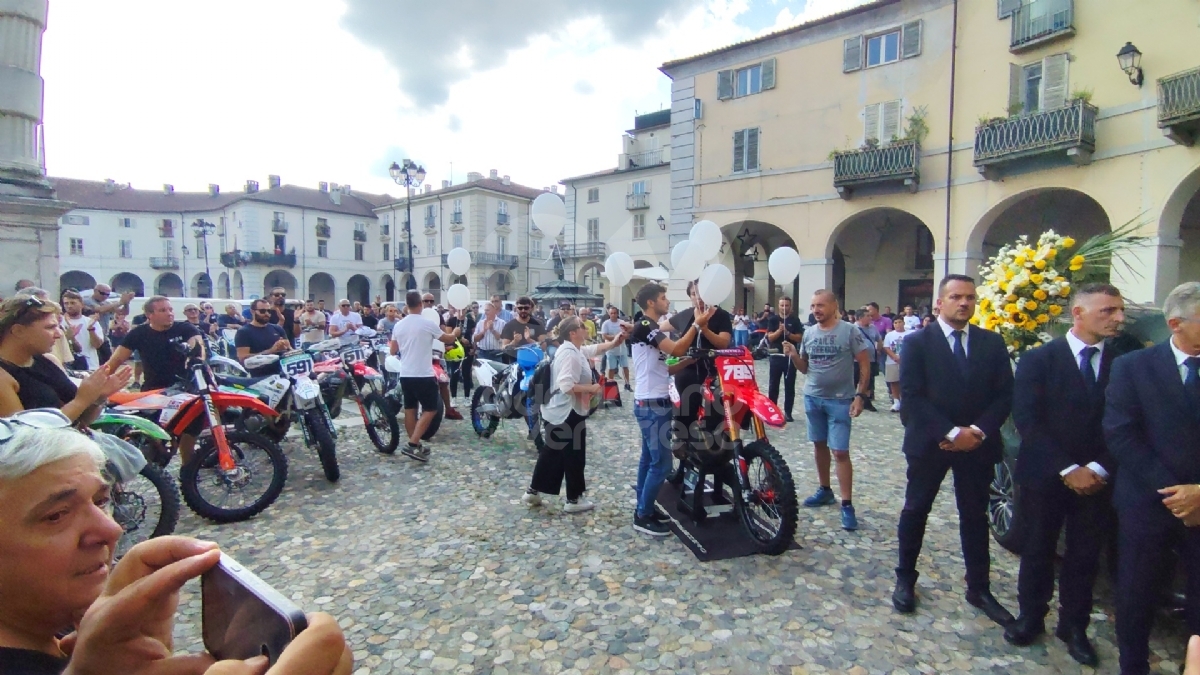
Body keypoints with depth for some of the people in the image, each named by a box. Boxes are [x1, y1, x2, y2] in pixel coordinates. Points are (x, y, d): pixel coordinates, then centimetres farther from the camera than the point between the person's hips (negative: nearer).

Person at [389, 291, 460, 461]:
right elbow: (449, 339, 1)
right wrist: (455, 333, 22)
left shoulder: (399, 325, 5)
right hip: (424, 375, -6)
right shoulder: (428, 324, -11)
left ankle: (414, 444, 21)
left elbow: (393, 350, 13)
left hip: (405, 375, 6)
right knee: (430, 410, 0)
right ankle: (412, 444, -10)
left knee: (410, 409, 12)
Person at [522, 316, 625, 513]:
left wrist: (613, 343, 10)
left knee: (552, 453, 18)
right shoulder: (571, 354, -22)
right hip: (569, 412, -10)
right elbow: (566, 385, -31)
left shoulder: (571, 349, 11)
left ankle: (533, 492, 26)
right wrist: (591, 388, -20)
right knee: (574, 456, 3)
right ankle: (573, 500, 15)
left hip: (558, 412, 10)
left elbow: (594, 349, 22)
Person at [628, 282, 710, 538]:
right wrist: (697, 324, -20)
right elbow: (676, 349, -27)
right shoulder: (644, 326, -16)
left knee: (649, 458, 16)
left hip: (652, 402, 11)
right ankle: (644, 516, 3)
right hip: (652, 405, -11)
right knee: (661, 462, -7)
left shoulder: (652, 328, 17)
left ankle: (643, 508, 26)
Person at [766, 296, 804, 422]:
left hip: (790, 357, 0)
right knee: (773, 385, 4)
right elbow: (770, 337, -4)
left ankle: (787, 412, 11)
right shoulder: (773, 319, 4)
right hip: (776, 356, 0)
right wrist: (779, 330, -20)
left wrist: (787, 333, -18)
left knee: (789, 386, 4)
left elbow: (799, 338, -3)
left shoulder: (795, 320, 3)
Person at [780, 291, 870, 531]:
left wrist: (860, 395, -14)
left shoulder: (850, 331, -9)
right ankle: (825, 490, 30)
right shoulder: (809, 333, 4)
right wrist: (793, 355, -10)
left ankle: (847, 505, 0)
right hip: (812, 397, 5)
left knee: (840, 451, -7)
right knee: (819, 445, 14)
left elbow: (865, 364, -7)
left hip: (840, 400, -5)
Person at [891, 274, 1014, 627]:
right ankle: (905, 579, 24)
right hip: (929, 442, -2)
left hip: (977, 444, 3)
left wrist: (978, 431, -13)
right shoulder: (917, 342, -6)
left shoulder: (992, 343, 4)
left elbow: (1004, 395, 1)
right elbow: (912, 396, -12)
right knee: (915, 511, 9)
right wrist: (950, 432, -18)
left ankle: (979, 588, 27)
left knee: (975, 516, 13)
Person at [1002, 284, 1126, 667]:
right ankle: (1030, 617, 30)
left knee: (1085, 557, 13)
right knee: (1038, 551, 12)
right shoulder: (1038, 360, -7)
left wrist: (1098, 469, -11)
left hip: (1095, 481, 2)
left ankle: (1074, 626, 30)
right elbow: (1027, 422, -11)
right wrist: (1067, 469, -15)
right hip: (1044, 477, -2)